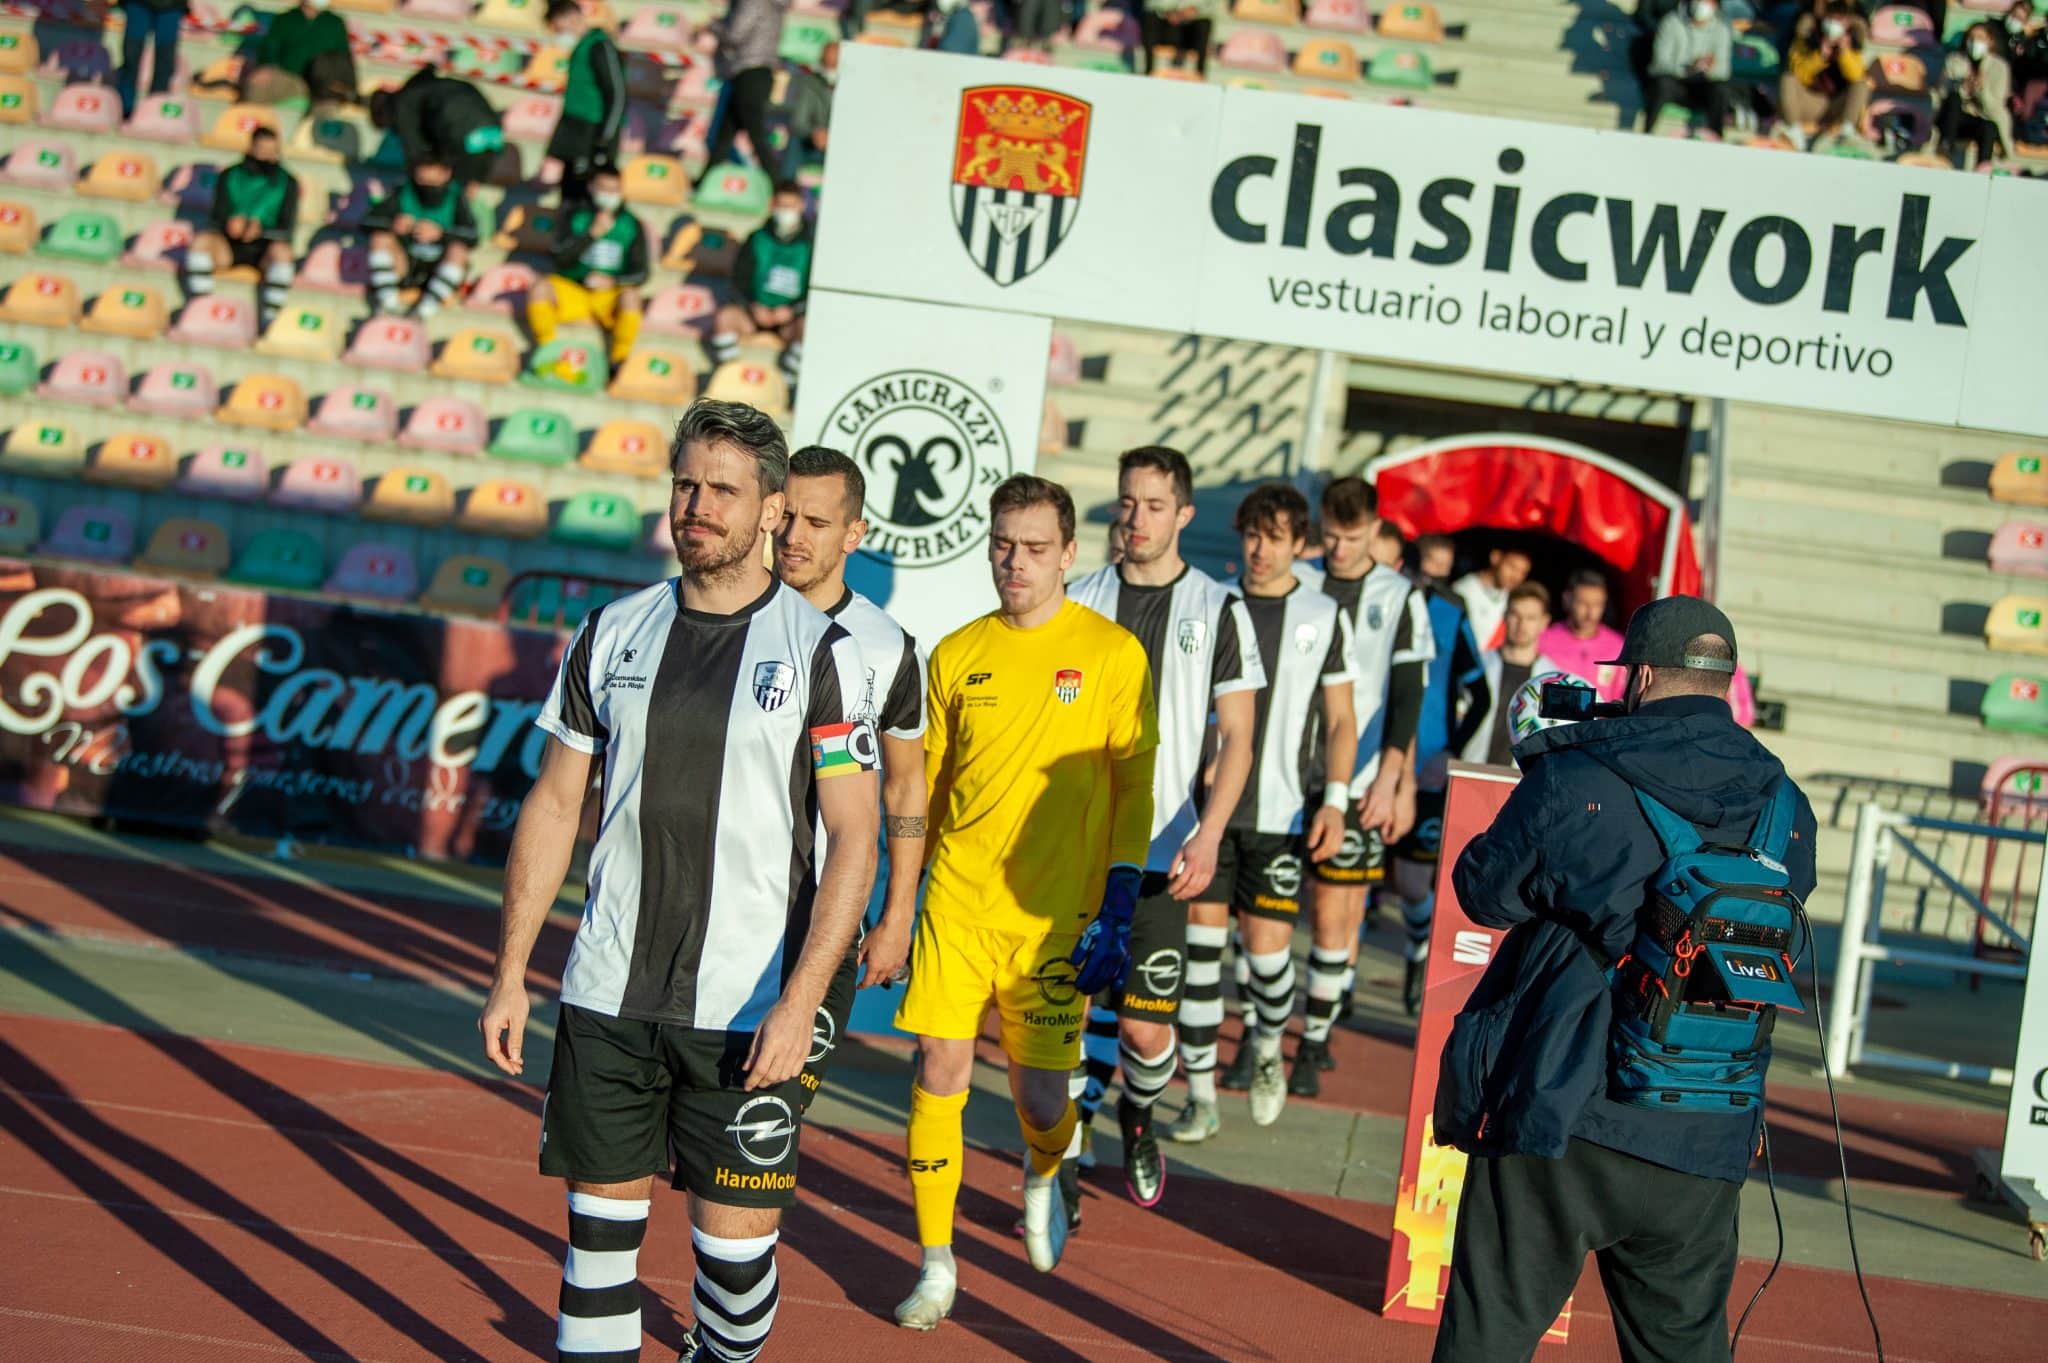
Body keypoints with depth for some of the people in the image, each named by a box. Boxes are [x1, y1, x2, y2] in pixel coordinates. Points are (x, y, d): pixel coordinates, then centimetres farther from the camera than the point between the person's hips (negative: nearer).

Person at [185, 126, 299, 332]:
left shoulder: (287, 182, 6)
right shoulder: (230, 176, 10)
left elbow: (287, 228, 1)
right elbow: (216, 217, 7)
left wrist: (262, 230, -18)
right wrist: (229, 224, -16)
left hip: (264, 248, -2)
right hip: (229, 246, 2)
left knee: (282, 252, -37)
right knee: (201, 241, -30)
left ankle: (268, 322, -34)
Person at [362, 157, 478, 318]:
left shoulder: (456, 198, -9)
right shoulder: (403, 194, -7)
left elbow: (472, 237, -20)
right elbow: (368, 222, -11)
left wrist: (440, 233, -35)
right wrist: (392, 225, -31)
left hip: (439, 268, -2)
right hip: (404, 266, 2)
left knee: (459, 249, -30)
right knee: (380, 237, -21)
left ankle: (424, 310, -30)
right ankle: (388, 303, -22)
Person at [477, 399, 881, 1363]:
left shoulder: (820, 651, -5)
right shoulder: (611, 634, 6)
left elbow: (853, 838, -7)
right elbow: (554, 806, 12)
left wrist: (798, 1003, -15)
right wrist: (509, 975, 8)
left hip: (747, 1009, -3)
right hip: (607, 996, 3)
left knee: (736, 1236, 1)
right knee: (601, 1217, 7)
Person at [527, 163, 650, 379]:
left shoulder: (632, 226, 2)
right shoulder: (572, 215, 2)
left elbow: (640, 273, -2)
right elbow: (562, 257, -10)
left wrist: (613, 281, -21)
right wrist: (593, 233, -21)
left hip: (609, 298, -1)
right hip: (572, 292, 1)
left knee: (630, 296, -34)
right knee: (540, 287, -29)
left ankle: (619, 362, -16)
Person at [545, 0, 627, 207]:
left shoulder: (600, 47, -13)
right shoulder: (580, 48, 14)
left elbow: (617, 97, -16)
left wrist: (604, 142, -18)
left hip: (592, 138, -10)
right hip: (575, 140, 10)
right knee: (570, 192, 12)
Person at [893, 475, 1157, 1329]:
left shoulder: (1112, 654, -3)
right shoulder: (956, 655, 6)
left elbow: (1135, 788, -2)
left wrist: (1117, 911, -9)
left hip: (1054, 914, -2)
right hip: (955, 903, 3)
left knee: (1040, 1097, 0)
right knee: (939, 1074, -3)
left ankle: (1044, 1182, 37)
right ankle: (937, 1266, 12)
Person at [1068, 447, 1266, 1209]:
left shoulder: (1218, 610, 1)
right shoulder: (1081, 601, 7)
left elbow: (1237, 737, 0)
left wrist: (1207, 836, -13)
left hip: (1158, 854, -2)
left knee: (1146, 1031, -1)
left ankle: (1138, 1119, 29)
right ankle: (1067, 1143, 17)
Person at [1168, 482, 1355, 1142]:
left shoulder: (1324, 617, 4)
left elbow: (1340, 722, 7)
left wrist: (1335, 800, -4)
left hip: (1279, 814, -1)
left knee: (1267, 949, -6)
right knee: (1199, 942, -1)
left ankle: (1266, 1044, 27)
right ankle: (1201, 1098, 9)